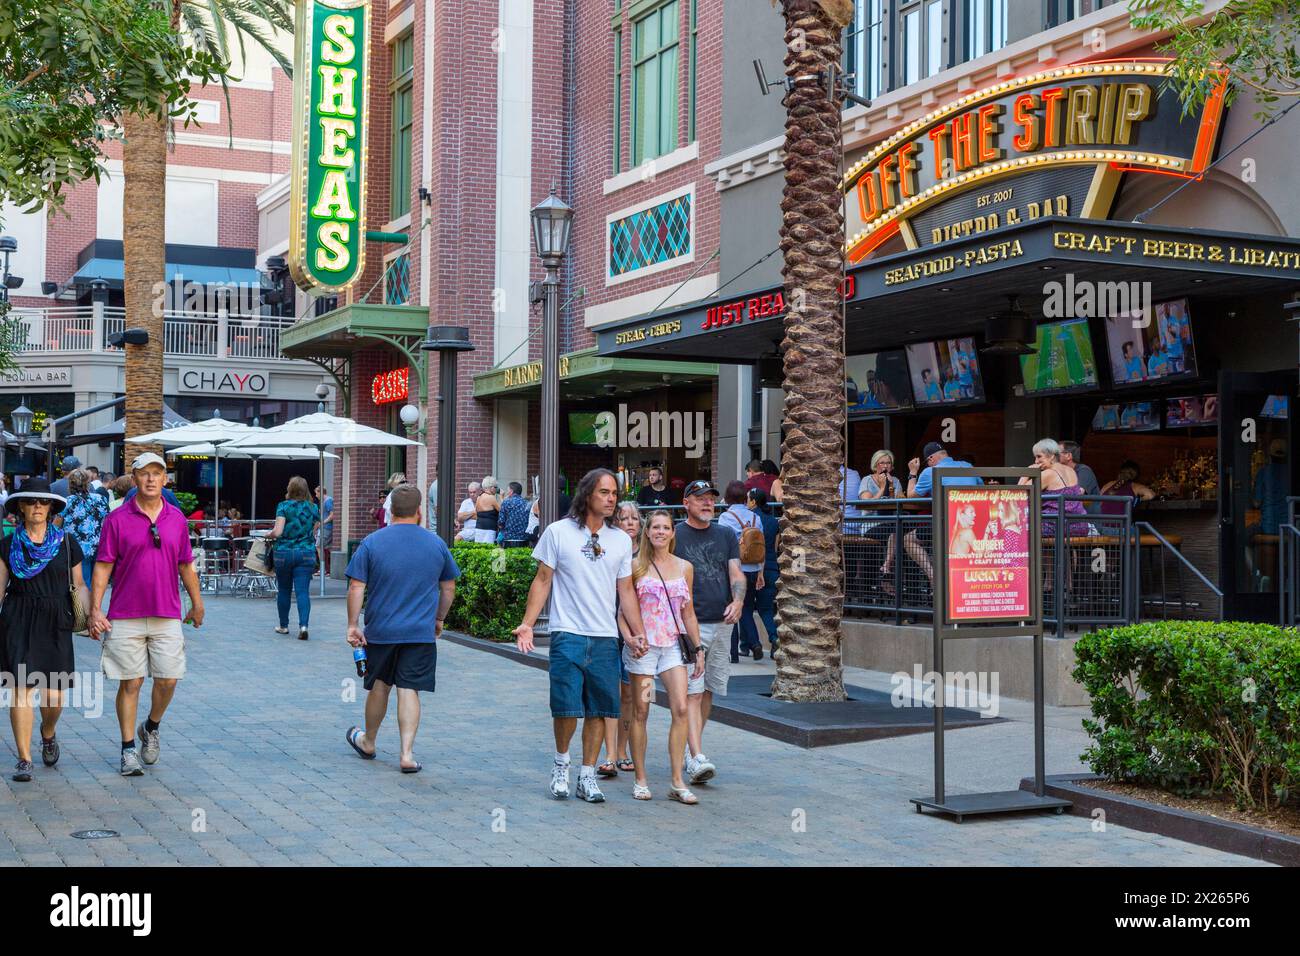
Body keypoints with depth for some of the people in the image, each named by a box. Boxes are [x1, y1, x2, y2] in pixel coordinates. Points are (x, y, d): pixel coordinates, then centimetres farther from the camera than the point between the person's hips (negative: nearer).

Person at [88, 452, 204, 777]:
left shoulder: (176, 518, 7)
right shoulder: (117, 519, -1)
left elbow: (186, 565, 15)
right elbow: (103, 567, -2)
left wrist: (197, 604, 19)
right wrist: (95, 610, -9)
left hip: (167, 616, 2)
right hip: (125, 616, -2)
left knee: (168, 680, 1)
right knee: (131, 683, 2)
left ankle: (151, 728, 29)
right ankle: (128, 749, 13)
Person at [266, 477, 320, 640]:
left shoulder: (283, 506, -7)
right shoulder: (313, 508, 4)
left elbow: (277, 532, -13)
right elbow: (314, 533, 8)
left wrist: (269, 534, 7)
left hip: (284, 552, -2)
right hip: (307, 553, 2)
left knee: (284, 590, 13)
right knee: (303, 591, -2)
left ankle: (283, 626, 24)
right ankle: (303, 625, -18)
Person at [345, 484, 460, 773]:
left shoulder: (372, 542, -3)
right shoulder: (436, 544, 2)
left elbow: (356, 588, -6)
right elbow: (448, 588, 11)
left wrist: (353, 625, 1)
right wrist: (439, 619, 24)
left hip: (380, 630, 0)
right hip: (421, 632, 0)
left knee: (379, 686, 16)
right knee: (409, 690, 0)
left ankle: (368, 742, 34)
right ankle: (407, 754, -7)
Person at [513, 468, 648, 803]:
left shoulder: (621, 540, 10)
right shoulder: (558, 532, 0)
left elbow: (626, 591, 14)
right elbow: (542, 581, 2)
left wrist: (639, 634, 7)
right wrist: (527, 624, -7)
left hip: (606, 638, 3)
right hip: (568, 634, -3)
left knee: (599, 710, 4)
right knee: (567, 708, -9)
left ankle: (587, 776, 16)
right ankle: (561, 761, 17)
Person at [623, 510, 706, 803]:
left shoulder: (685, 568, 10)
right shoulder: (636, 567, 2)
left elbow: (688, 614, 15)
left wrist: (698, 649, 12)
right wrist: (631, 638, -13)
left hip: (674, 645, 2)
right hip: (642, 646, -2)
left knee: (681, 709, -11)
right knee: (641, 713, 2)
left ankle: (677, 782, -6)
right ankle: (640, 780, 13)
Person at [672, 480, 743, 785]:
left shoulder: (726, 536, 14)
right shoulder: (674, 536, 1)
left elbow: (736, 574, 8)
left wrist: (738, 601, -12)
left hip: (721, 624, 5)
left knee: (708, 692, 11)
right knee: (692, 693, -12)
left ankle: (689, 748, 25)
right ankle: (697, 758, -19)